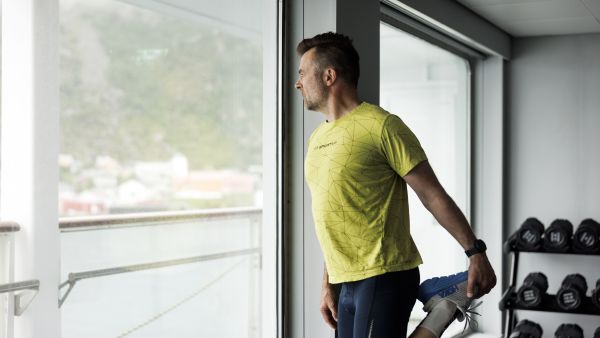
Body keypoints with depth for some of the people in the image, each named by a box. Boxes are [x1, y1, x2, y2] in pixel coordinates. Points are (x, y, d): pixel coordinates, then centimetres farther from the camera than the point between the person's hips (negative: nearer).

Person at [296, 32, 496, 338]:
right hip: (346, 285, 8)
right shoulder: (317, 139, 15)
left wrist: (475, 252, -13)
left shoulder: (380, 126, -9)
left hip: (383, 277, -8)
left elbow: (433, 196, -9)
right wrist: (328, 285, 16)